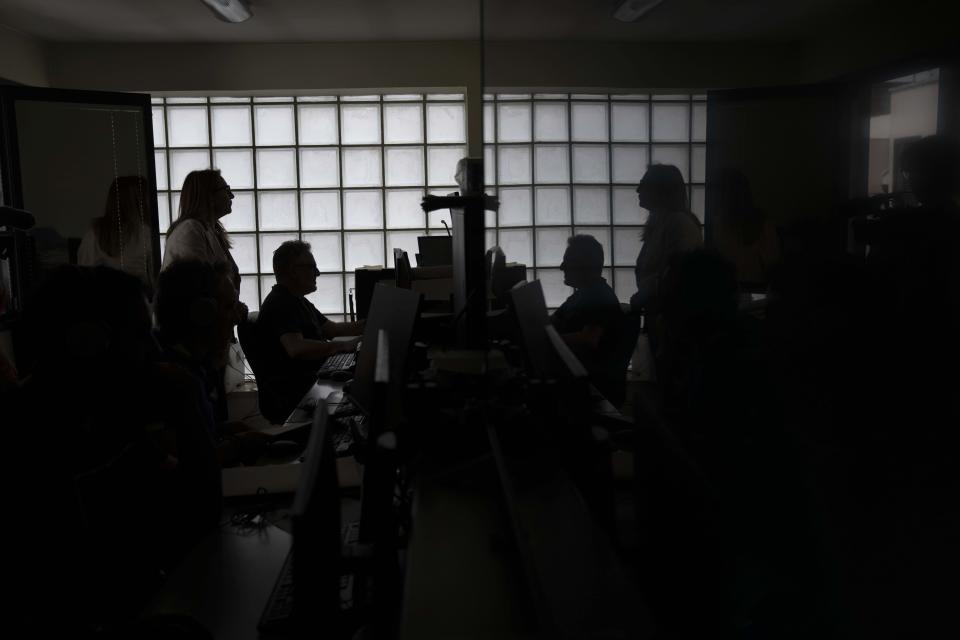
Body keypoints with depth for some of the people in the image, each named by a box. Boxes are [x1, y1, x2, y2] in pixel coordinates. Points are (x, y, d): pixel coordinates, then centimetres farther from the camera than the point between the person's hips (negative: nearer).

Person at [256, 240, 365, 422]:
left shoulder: (297, 300, 21)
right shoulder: (280, 304, -16)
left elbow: (330, 328, 24)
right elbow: (297, 348, -31)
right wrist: (344, 346, -30)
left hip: (309, 383, 11)